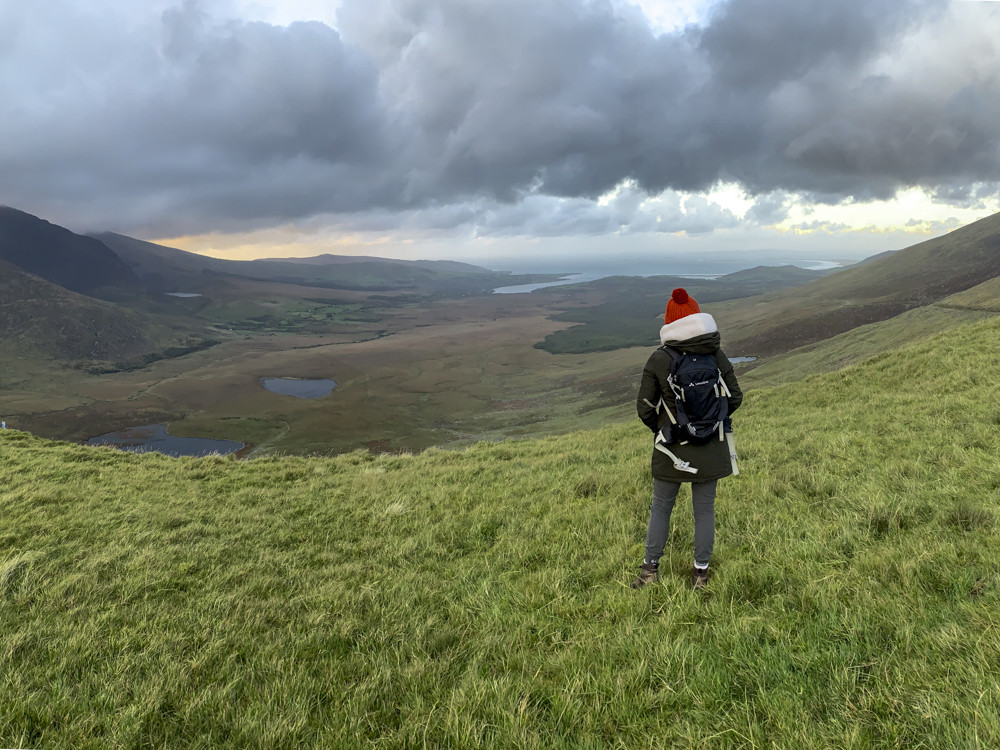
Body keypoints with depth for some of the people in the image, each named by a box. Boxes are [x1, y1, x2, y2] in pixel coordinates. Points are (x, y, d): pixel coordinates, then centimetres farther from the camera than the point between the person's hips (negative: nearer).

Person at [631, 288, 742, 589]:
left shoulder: (659, 359, -13)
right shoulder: (718, 356, -6)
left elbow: (645, 408, -10)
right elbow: (734, 398, 4)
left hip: (672, 448, -2)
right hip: (710, 449, 2)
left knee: (661, 507, 15)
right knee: (705, 509, 14)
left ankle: (650, 568, 24)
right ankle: (700, 572, 26)